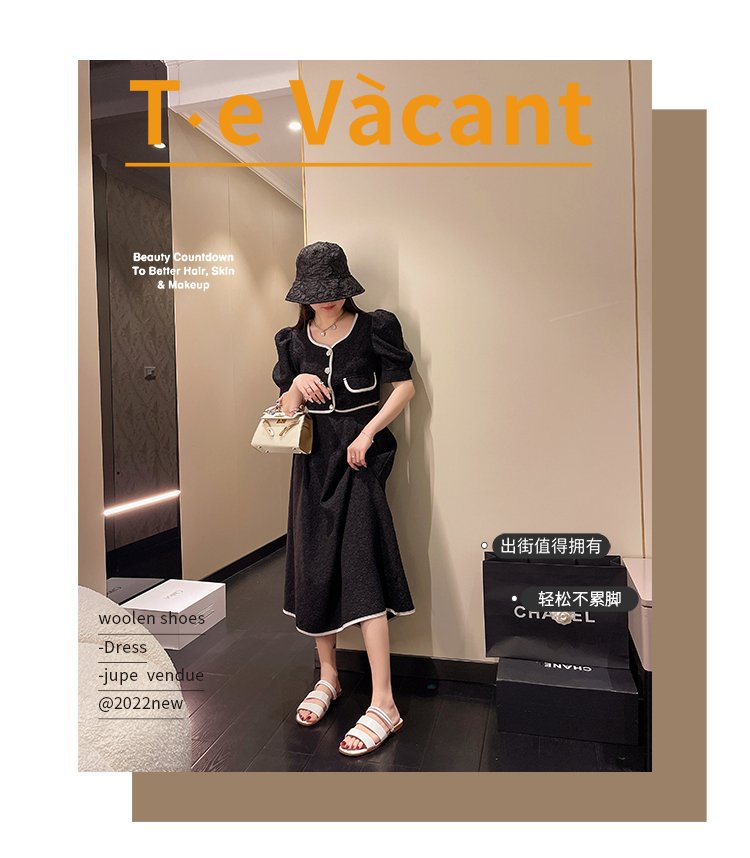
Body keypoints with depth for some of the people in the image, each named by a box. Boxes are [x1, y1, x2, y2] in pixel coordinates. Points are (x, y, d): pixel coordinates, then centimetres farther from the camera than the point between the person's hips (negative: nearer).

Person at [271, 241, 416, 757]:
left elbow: (405, 386, -3)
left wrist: (368, 432, -13)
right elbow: (284, 410, 10)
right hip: (313, 462, 5)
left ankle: (384, 705, -4)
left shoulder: (374, 328, -3)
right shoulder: (293, 341, 9)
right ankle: (328, 677, 28)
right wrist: (297, 387, -12)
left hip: (359, 461, -5)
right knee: (313, 570, 8)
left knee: (362, 571, -12)